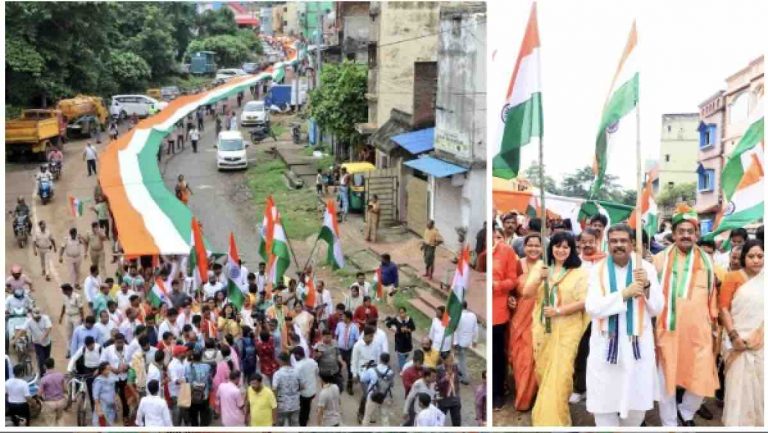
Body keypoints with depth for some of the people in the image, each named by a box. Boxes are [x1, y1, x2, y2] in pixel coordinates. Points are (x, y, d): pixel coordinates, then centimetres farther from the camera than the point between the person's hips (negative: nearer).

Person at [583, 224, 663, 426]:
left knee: (637, 402, 5)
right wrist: (624, 294, -21)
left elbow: (657, 309, -1)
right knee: (604, 403, 1)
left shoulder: (646, 268, 0)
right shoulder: (598, 270, -1)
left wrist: (647, 286, -19)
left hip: (637, 344, 1)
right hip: (606, 345, 0)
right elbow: (592, 308, -13)